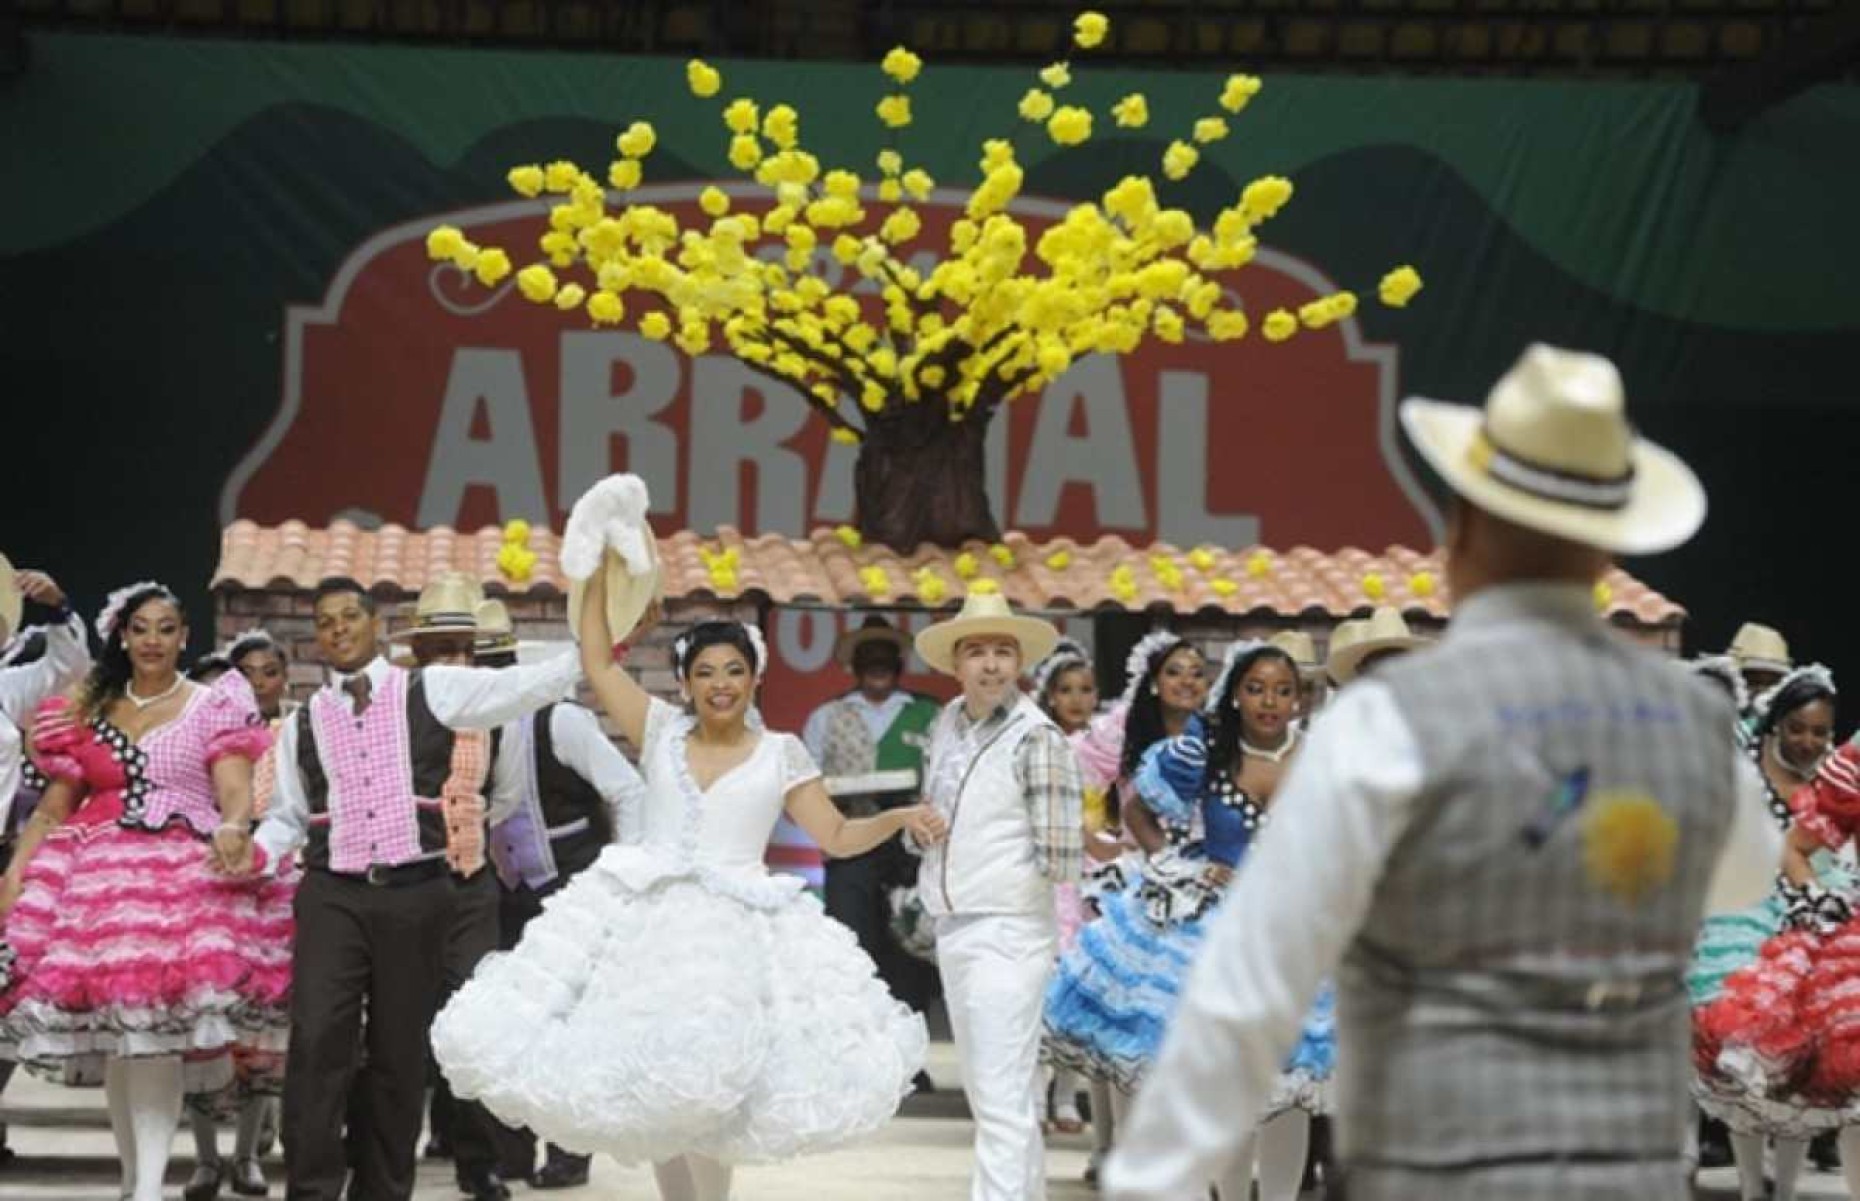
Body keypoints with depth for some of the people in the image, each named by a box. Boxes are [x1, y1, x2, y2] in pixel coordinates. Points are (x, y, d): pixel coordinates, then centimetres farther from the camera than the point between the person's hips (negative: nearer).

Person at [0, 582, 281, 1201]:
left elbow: (236, 793, -4)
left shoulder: (214, 706, 8)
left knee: (155, 1033, -17)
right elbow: (52, 810, 14)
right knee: (113, 1043, 1)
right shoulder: (87, 713, 16)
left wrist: (233, 828, -27)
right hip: (100, 874, 4)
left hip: (185, 875, -4)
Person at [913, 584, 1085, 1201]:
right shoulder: (948, 724, 8)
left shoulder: (1037, 739, -14)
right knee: (985, 1094, 16)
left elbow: (1058, 859, -16)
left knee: (1004, 1100, -13)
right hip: (953, 927, 8)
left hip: (1007, 934, -8)